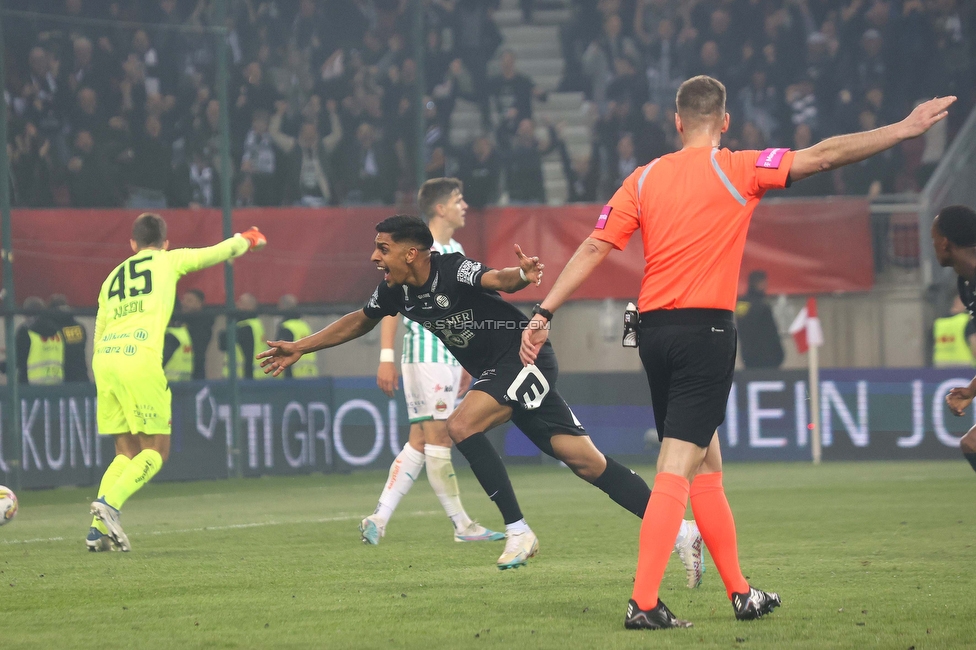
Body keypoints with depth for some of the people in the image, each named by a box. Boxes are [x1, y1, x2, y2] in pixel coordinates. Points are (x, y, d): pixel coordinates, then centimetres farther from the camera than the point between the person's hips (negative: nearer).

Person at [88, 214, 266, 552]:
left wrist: (102, 384, 29)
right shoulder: (169, 260, 15)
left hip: (103, 359, 5)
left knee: (127, 453, 14)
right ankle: (110, 502, -21)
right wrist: (247, 240, 49)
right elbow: (218, 252, 28)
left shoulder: (113, 276, 26)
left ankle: (98, 531, 1)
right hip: (140, 358, -5)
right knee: (155, 451, 2)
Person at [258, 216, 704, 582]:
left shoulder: (452, 271, -22)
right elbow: (361, 320, 20)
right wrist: (300, 348, 21)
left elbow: (496, 279, -41)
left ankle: (518, 531, -16)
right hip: (496, 373, 7)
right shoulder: (395, 292, 2)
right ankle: (680, 531, 0)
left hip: (524, 357, -7)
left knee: (462, 425, -24)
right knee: (583, 459, 0)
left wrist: (521, 276, -64)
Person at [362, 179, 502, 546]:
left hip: (450, 359, 9)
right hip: (425, 355, -9)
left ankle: (378, 519, 4)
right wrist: (386, 357, -19)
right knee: (438, 439, -5)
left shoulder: (456, 251, 17)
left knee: (418, 444, 5)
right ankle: (461, 525, -3)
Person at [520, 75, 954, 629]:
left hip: (655, 331, 6)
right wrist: (904, 130, 0)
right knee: (678, 470, -9)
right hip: (706, 329, -6)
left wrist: (545, 314, 5)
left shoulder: (644, 179, 9)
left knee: (706, 464, 16)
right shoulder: (735, 170, -4)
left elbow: (593, 249, 4)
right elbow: (824, 156, -6)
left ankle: (741, 593, 24)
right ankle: (644, 604, -16)